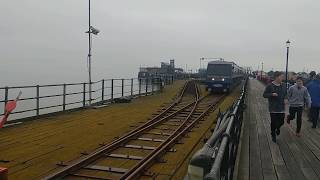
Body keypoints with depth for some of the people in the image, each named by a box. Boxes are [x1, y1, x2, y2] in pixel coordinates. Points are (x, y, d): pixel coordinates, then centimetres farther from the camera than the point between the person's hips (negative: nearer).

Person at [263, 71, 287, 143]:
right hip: (273, 108, -4)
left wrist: (285, 99, 1)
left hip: (281, 107, 4)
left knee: (281, 121, 6)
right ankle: (273, 135, 25)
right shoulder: (270, 86, -11)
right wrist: (272, 94, -24)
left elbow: (286, 94, 20)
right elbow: (264, 95, -7)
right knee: (274, 122, 4)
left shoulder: (283, 85, 4)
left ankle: (278, 128, 40)